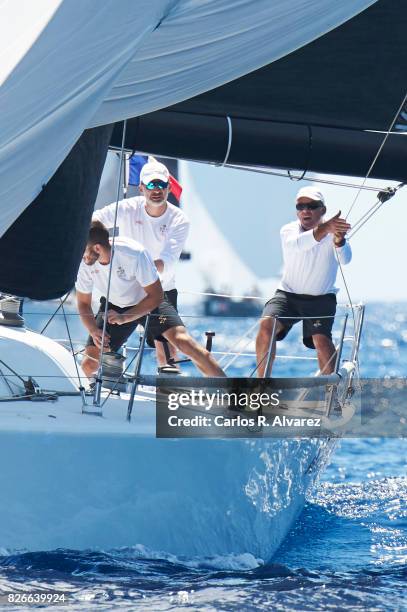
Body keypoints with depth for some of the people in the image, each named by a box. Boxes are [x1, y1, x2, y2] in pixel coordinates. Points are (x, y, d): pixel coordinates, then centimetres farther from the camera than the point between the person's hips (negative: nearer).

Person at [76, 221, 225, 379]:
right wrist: (94, 331, -24)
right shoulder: (85, 264, -22)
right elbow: (83, 303, -6)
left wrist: (124, 318, -33)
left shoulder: (134, 254, -34)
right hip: (113, 307, 3)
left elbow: (156, 296, -25)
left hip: (150, 301, -3)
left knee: (182, 340, -24)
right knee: (89, 364, -10)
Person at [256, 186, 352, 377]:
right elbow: (298, 243, -32)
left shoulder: (333, 231, -8)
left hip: (321, 298, -1)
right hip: (288, 294, 1)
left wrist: (338, 238, -52)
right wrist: (326, 228, -51)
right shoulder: (288, 230, -7)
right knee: (266, 325, -23)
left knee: (321, 339, -23)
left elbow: (344, 259, -28)